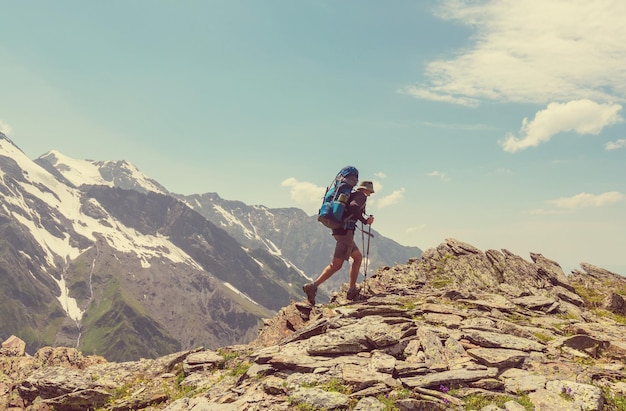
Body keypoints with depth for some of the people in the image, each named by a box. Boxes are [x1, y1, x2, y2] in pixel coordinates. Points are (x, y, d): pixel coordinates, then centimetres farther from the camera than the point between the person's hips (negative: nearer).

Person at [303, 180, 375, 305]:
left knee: (358, 257, 18)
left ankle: (352, 290, 17)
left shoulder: (352, 195, 24)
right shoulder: (361, 196, -3)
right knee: (336, 265, -10)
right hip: (345, 232, -10)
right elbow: (353, 207, -24)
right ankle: (313, 286, -16)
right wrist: (365, 220, -15)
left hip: (338, 230, 10)